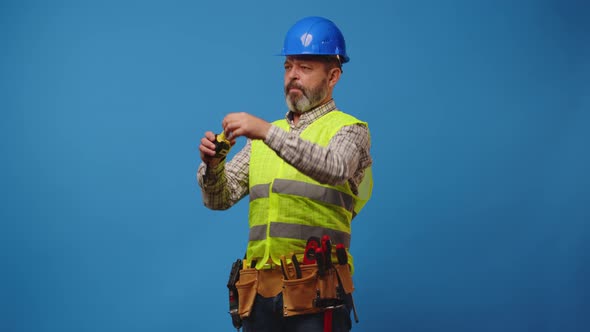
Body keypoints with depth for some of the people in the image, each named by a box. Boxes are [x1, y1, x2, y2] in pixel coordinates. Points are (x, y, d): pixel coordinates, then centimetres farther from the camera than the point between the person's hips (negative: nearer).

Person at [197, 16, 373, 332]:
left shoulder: (349, 129, 3)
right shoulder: (262, 138, 19)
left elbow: (333, 169, -20)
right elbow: (220, 198, 12)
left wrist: (268, 131, -28)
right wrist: (212, 165, -10)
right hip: (261, 293, 5)